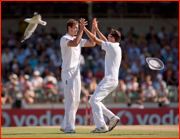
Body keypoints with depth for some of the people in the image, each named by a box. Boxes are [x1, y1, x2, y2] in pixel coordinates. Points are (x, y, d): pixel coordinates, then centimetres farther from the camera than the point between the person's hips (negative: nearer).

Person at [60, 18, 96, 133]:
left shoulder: (78, 39, 16)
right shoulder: (64, 39, -9)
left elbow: (92, 43, 14)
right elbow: (75, 43, -28)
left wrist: (93, 29, 6)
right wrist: (82, 29, -27)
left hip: (76, 73, 8)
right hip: (68, 72, -8)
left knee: (76, 101, 8)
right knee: (70, 99, -14)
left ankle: (65, 126, 15)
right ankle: (68, 127, -15)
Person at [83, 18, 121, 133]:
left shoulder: (112, 46, -11)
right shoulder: (116, 47, 16)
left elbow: (95, 40, -10)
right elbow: (104, 40, 32)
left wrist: (84, 29, -3)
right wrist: (96, 28, 34)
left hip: (110, 79, -10)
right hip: (113, 80, 10)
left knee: (95, 100, -14)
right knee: (93, 100, 12)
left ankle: (102, 126, -20)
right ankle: (112, 117, 8)